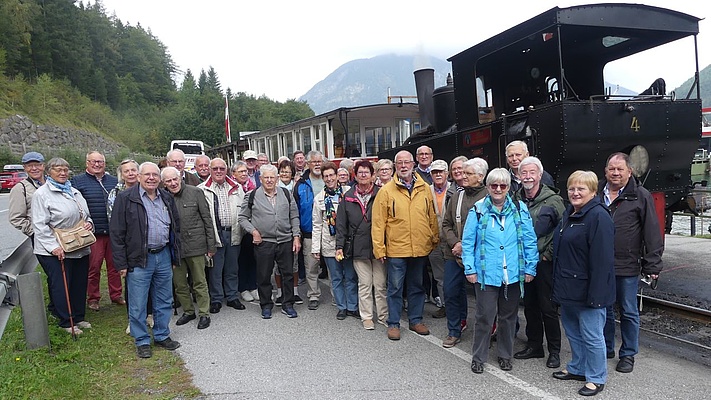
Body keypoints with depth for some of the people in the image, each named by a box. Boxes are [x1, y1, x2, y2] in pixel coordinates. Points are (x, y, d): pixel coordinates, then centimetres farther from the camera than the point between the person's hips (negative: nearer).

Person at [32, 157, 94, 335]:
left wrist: (89, 223, 0)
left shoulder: (74, 192, 15)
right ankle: (65, 322, 14)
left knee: (80, 284, 13)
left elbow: (86, 215, 24)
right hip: (57, 252, -7)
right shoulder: (42, 194, -8)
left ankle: (78, 317, 28)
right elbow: (40, 225, -13)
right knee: (61, 286, 0)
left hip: (80, 249, 7)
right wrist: (53, 246, -20)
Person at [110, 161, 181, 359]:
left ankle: (162, 336, 29)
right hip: (139, 260, -5)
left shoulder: (167, 198, 10)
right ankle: (142, 341, 19)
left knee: (164, 301, 14)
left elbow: (175, 228, 17)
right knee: (138, 304, 4)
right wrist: (122, 263, -10)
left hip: (164, 256, 5)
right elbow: (117, 233, -7)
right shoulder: (125, 198, -6)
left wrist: (175, 257, 13)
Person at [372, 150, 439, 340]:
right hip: (396, 249, -3)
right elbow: (378, 222, -5)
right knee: (395, 288, 7)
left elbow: (432, 217, 11)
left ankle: (416, 320, 30)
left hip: (420, 248, 3)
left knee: (417, 287, 16)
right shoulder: (386, 191, -5)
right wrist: (379, 248, -8)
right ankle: (393, 324, 20)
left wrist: (435, 239, 10)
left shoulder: (424, 189, 4)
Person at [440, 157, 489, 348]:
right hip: (453, 253, 5)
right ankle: (454, 331, 22)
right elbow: (446, 224, 11)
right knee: (451, 292, 7)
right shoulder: (456, 196, 10)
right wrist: (455, 243, -5)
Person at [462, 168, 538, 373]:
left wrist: (530, 268, 1)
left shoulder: (520, 209, 2)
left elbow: (530, 241, 4)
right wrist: (470, 269, -7)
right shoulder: (478, 210, -3)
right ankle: (478, 357, 21)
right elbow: (468, 242, -2)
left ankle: (505, 355, 33)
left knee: (509, 316, 15)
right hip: (486, 274, -2)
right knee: (484, 316, 4)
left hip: (513, 275, 2)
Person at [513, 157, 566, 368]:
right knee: (529, 305, 15)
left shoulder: (553, 200, -9)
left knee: (548, 307, 2)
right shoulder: (515, 199, 7)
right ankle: (534, 345, 29)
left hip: (544, 262, -5)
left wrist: (548, 255, -12)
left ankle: (554, 351, 16)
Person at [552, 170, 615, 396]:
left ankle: (596, 378, 19)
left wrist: (595, 293, -24)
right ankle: (578, 368, 36)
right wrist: (559, 285, 19)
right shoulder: (568, 214, 12)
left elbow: (602, 260, -22)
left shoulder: (599, 217, -17)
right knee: (573, 331, 20)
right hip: (567, 288, 9)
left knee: (591, 335, 3)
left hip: (586, 289, -9)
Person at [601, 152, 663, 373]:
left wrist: (652, 264, -8)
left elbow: (652, 233, -5)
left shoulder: (641, 196, -4)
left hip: (627, 266, -3)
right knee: (603, 309, 14)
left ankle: (628, 354, 23)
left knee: (629, 312, 9)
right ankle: (606, 348, 31)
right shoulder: (596, 194, 6)